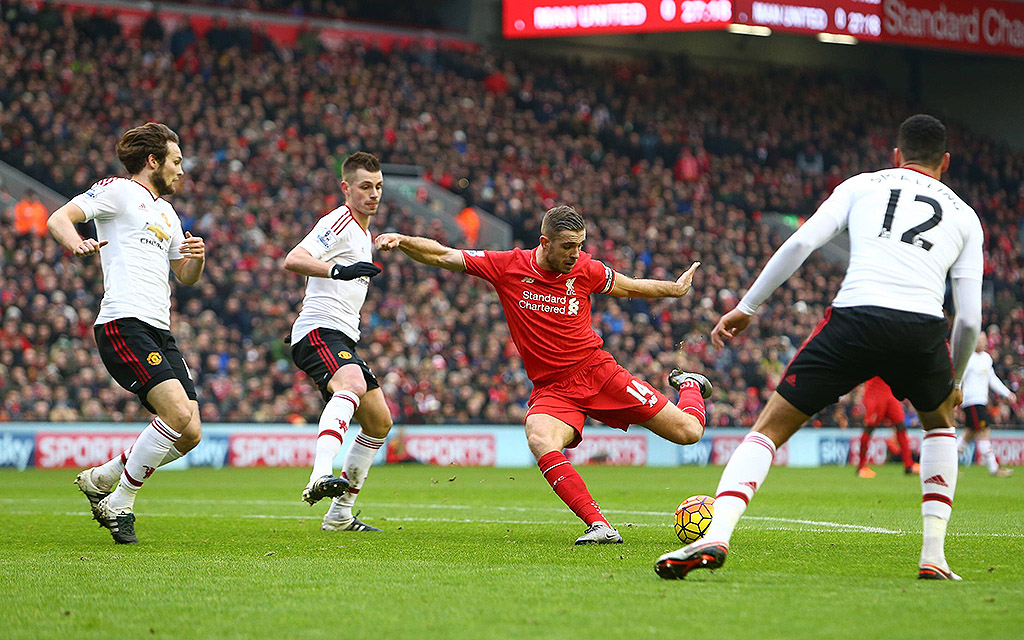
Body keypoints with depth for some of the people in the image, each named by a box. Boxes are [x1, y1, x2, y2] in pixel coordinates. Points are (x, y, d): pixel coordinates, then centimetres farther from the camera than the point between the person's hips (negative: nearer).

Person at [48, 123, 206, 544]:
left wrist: (196, 257, 9)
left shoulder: (166, 212, 27)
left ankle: (100, 479, 17)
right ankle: (120, 504, -8)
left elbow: (186, 277, 32)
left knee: (189, 434, 0)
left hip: (160, 333, 9)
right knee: (179, 414, -22)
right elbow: (59, 218, -8)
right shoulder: (117, 190, 3)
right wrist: (76, 243, -30)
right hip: (124, 324, -9)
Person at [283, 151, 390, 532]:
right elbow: (293, 260, -23)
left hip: (342, 340, 10)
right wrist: (338, 270, -36)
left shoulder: (363, 234, 24)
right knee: (353, 385, -37)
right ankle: (321, 477, -58)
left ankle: (340, 514, 19)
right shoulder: (339, 223, -7)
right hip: (319, 332, -10)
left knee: (379, 422, 12)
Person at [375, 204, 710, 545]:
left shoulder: (586, 270, -4)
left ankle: (689, 385, 37)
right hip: (551, 389, -1)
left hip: (597, 371, 1)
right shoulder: (508, 266, -8)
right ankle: (599, 526, -37)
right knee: (540, 441, -38)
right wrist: (402, 241, -19)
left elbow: (631, 287, 17)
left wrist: (675, 289, 19)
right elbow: (441, 256, -5)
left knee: (688, 431, -2)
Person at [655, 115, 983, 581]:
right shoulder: (964, 215, 24)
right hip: (923, 328, 1)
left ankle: (716, 535, -15)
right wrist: (955, 382, 34)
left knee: (770, 428, 8)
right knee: (940, 423, 32)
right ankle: (934, 555, 20)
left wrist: (746, 307, 15)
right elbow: (969, 319, 17)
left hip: (855, 317, -1)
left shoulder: (863, 185, 23)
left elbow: (800, 243, 7)